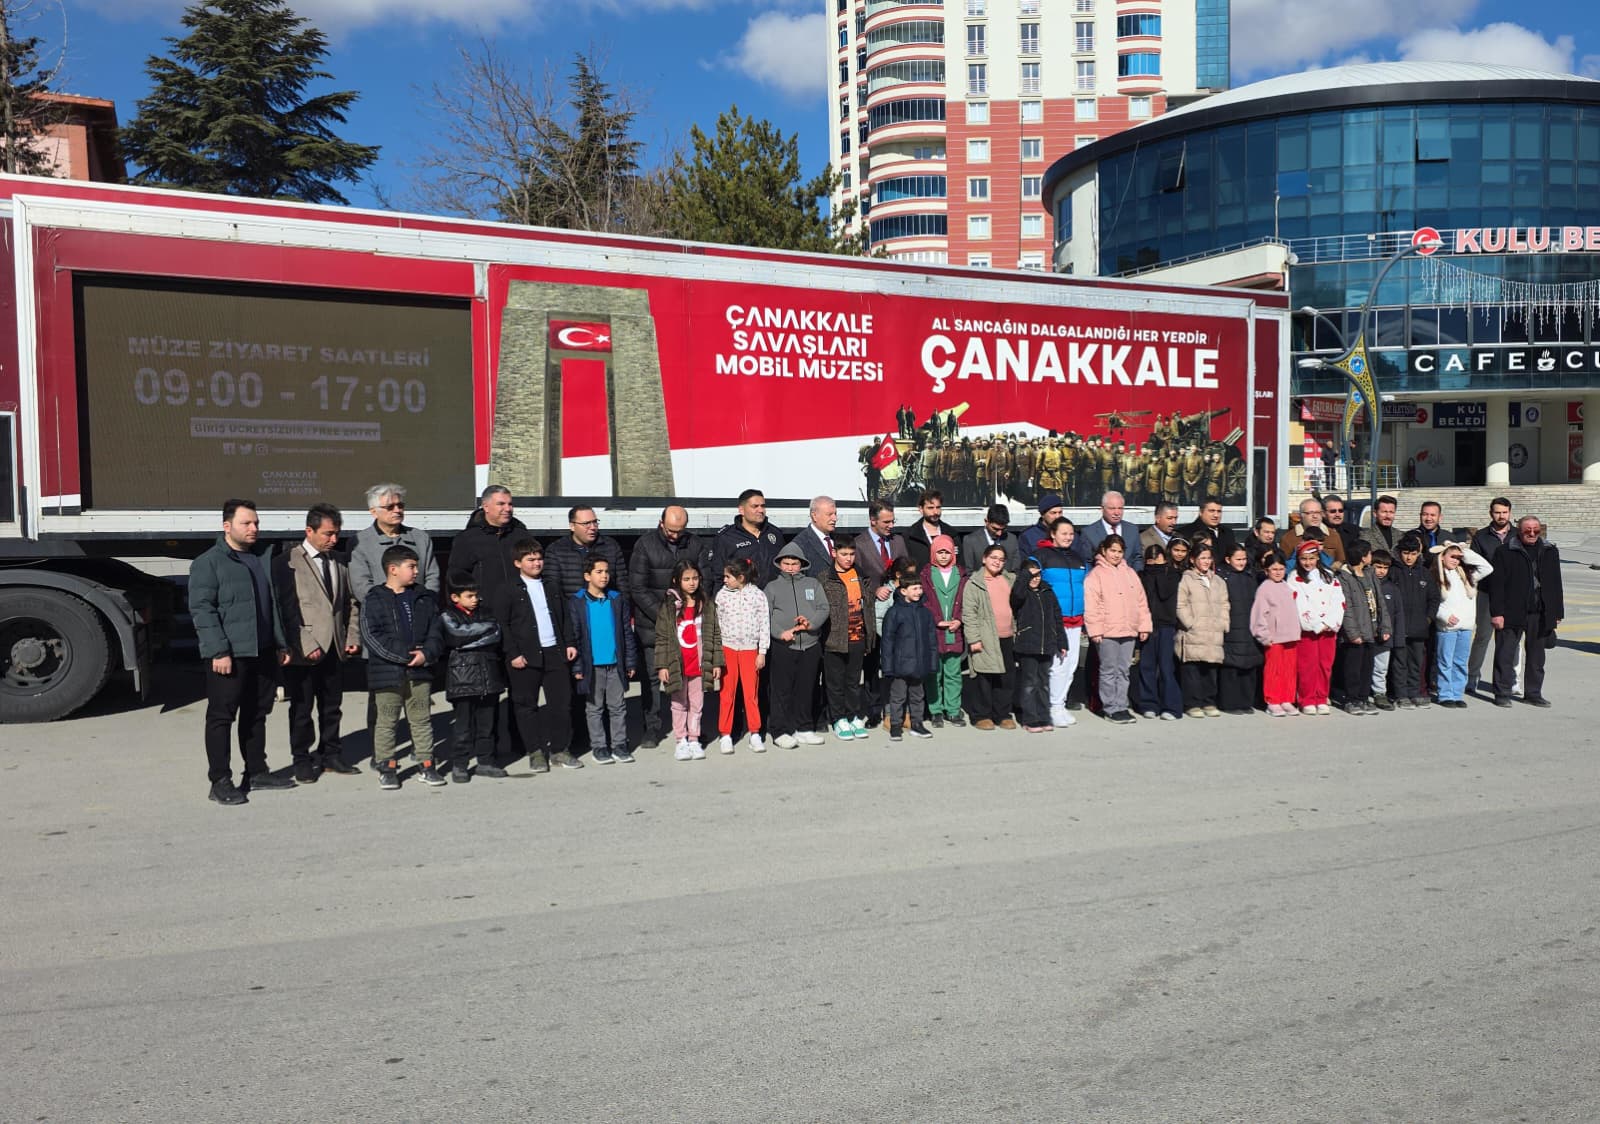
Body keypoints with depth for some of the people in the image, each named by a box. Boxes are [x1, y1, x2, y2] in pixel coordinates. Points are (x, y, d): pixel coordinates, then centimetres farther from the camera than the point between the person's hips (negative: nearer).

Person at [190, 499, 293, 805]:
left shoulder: (263, 558, 15)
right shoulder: (208, 563, -6)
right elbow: (201, 609, -13)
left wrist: (281, 642, 15)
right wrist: (218, 651, -19)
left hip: (263, 652, 7)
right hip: (228, 655, -7)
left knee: (257, 714, 14)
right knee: (221, 717, -1)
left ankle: (257, 773, 24)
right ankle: (220, 782, 5)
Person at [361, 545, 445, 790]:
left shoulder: (424, 598, 8)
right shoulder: (375, 600, -5)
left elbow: (434, 632, 9)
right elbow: (372, 636, -12)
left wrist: (426, 654, -10)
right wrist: (405, 655, -16)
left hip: (419, 671, 4)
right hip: (386, 672, -4)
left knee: (421, 720, 10)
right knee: (386, 722, 5)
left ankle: (425, 765, 18)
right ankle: (387, 767, 15)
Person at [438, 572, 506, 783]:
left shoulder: (485, 611, 14)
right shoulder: (448, 616, 1)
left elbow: (497, 635, 4)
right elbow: (458, 634, -16)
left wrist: (472, 639, -7)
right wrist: (486, 628, -7)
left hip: (488, 677, 5)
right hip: (463, 680, -4)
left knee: (487, 722, 9)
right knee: (463, 723, -2)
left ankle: (486, 761, 19)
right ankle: (459, 765, 6)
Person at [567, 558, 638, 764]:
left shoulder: (618, 600, 5)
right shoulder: (576, 602, -3)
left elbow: (627, 633, 7)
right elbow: (573, 636, -3)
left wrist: (631, 662, 3)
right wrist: (577, 667, -6)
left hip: (616, 664, 2)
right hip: (592, 666, -2)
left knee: (618, 707, 8)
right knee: (594, 708, 8)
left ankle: (619, 745, 17)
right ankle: (599, 746, 17)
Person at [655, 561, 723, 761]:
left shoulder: (707, 605, 4)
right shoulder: (668, 606, -2)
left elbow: (714, 634, 7)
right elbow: (661, 637, -2)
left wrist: (716, 662, 3)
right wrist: (662, 665, -7)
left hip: (700, 665, 2)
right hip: (677, 665, -2)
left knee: (697, 704, 8)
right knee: (679, 704, 8)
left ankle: (694, 740, 18)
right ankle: (681, 741, 16)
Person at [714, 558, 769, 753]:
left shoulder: (757, 595, -2)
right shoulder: (722, 595, 2)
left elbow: (764, 625, 0)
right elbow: (716, 623, 6)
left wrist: (762, 653, -2)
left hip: (750, 649, -1)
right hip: (727, 648, 1)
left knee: (751, 692, 2)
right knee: (727, 692, 3)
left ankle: (755, 734, 13)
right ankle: (725, 734, 11)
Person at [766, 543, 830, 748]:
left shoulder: (813, 584, 14)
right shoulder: (772, 587, 7)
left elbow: (824, 609, 4)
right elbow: (765, 616, -2)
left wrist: (811, 623, -14)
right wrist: (781, 633, -17)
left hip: (811, 645, 3)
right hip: (782, 646, -3)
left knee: (806, 689, 10)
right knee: (781, 690, -2)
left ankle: (804, 729, 20)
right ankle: (781, 731, 6)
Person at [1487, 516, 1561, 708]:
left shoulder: (1550, 552, 12)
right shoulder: (1505, 552, -2)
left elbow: (1556, 585, 15)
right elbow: (1496, 585, -5)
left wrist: (1557, 613, 11)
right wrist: (1496, 612, -11)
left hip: (1541, 615, 4)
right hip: (1512, 614, -4)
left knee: (1536, 656, 11)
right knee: (1505, 655, -1)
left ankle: (1533, 694, 22)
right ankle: (1502, 694, 6)